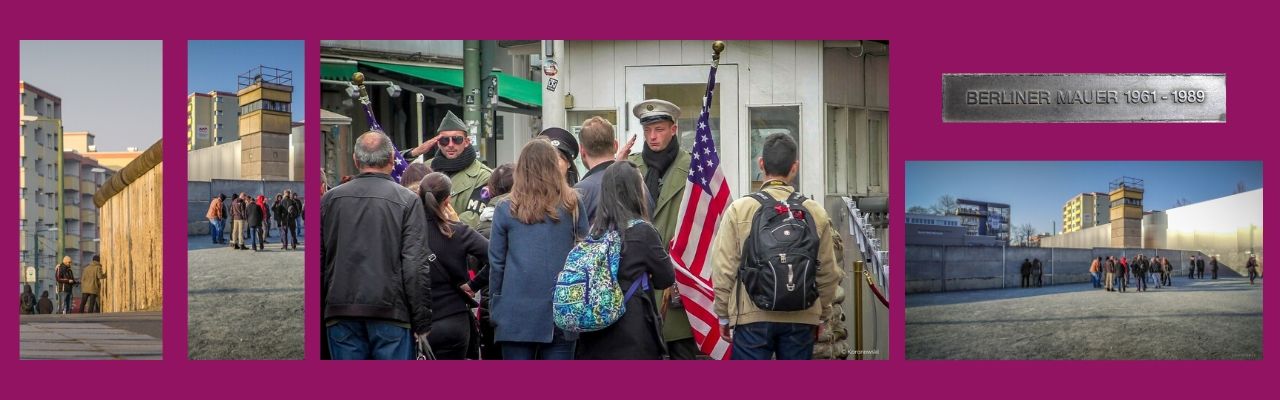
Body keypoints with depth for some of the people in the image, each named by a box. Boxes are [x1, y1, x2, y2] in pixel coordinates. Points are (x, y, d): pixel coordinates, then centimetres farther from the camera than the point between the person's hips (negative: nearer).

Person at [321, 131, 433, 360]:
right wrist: (422, 323, -4)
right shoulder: (407, 201, -4)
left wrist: (319, 315, 16)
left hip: (340, 315, 3)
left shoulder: (330, 199, 6)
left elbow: (318, 263, 8)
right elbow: (416, 266, -9)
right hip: (391, 314, -3)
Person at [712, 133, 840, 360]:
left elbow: (724, 269, -3)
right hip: (802, 319, 2)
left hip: (752, 317, -2)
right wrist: (821, 316, 19)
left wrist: (723, 315, 8)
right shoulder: (815, 212, 2)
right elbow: (828, 274, 7)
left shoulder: (739, 210, -4)